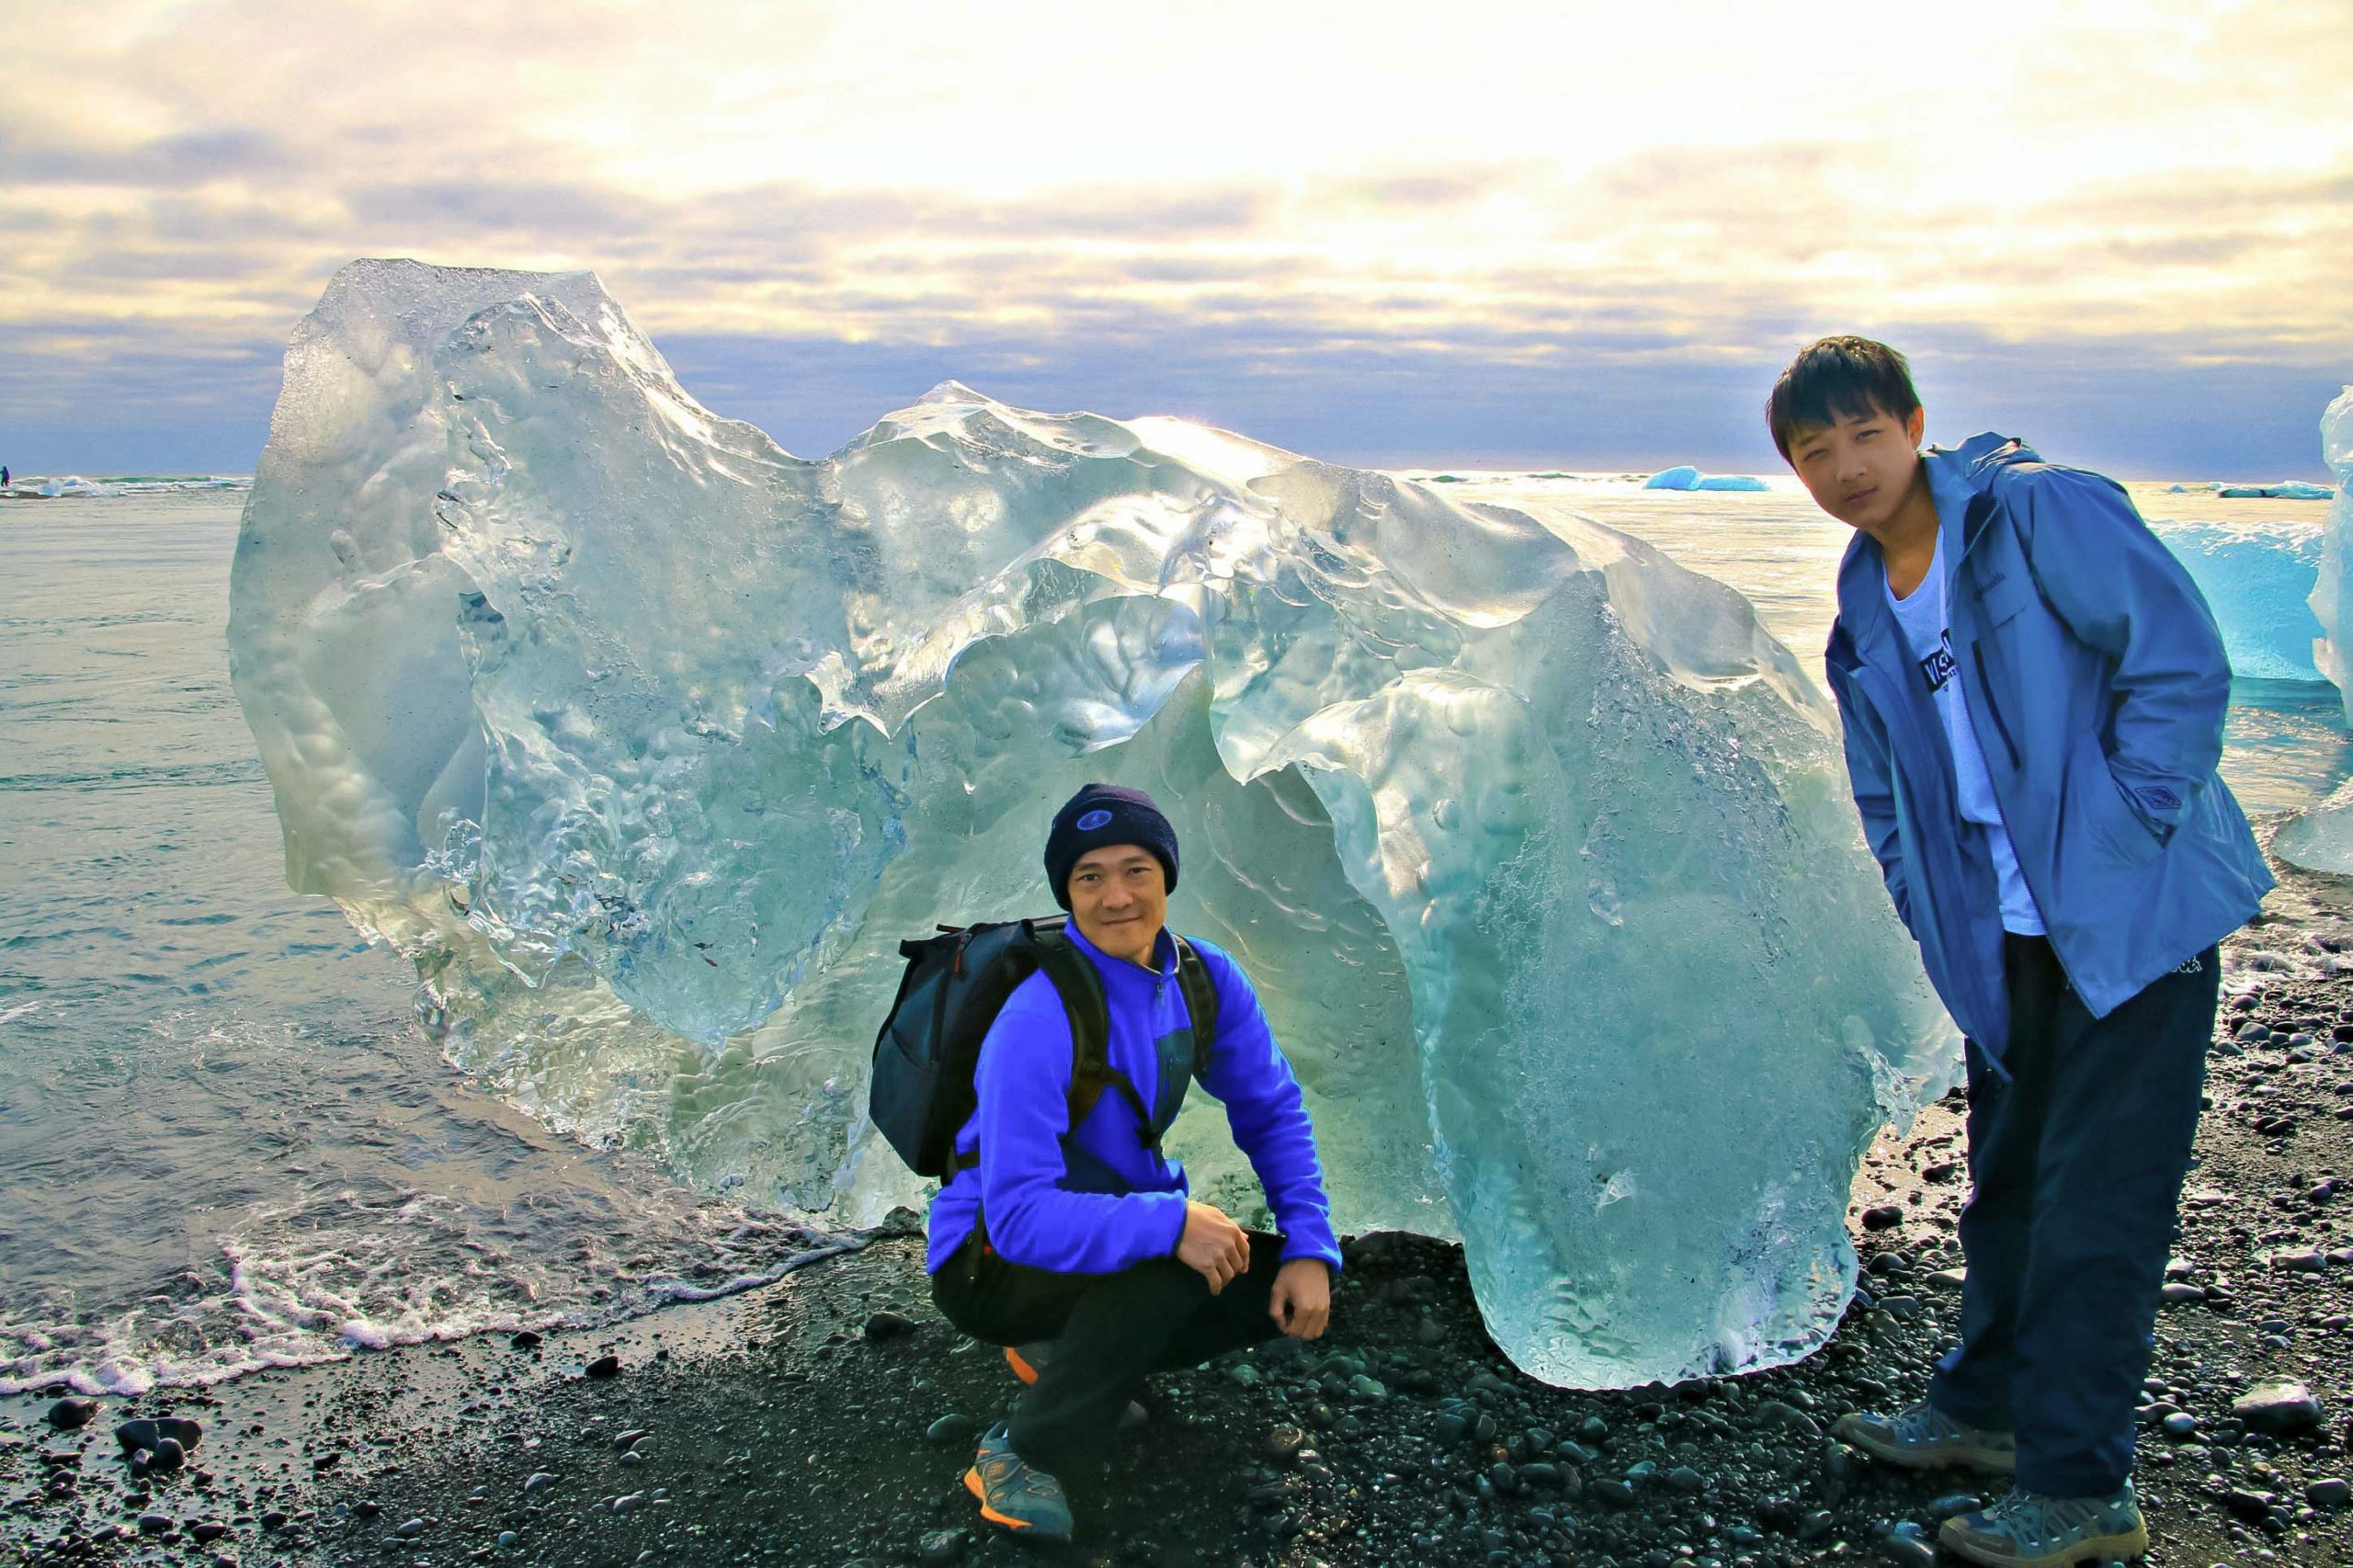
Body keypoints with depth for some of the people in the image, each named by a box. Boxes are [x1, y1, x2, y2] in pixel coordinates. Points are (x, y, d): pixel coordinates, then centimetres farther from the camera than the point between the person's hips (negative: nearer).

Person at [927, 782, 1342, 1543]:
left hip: (1115, 1215, 7)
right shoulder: (1038, 1023, -30)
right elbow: (1019, 1217, -34)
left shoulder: (1207, 979, -9)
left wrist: (1311, 1250, -11)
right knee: (1170, 1267, -34)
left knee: (1291, 1283, -8)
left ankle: (1068, 1351, 10)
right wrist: (1169, 1222, -42)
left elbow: (1272, 1112, 0)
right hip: (992, 1261, -7)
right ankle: (1018, 1456, -11)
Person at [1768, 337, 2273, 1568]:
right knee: (2009, 1174, 19)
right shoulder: (1865, 610, 8)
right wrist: (1932, 909, 8)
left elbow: (2181, 665, -16)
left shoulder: (2044, 511, -12)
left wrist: (2118, 844, -18)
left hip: (2133, 915, -7)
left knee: (2095, 1199, -3)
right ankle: (1986, 1406, 36)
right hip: (2011, 934, 7)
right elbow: (1886, 788, 18)